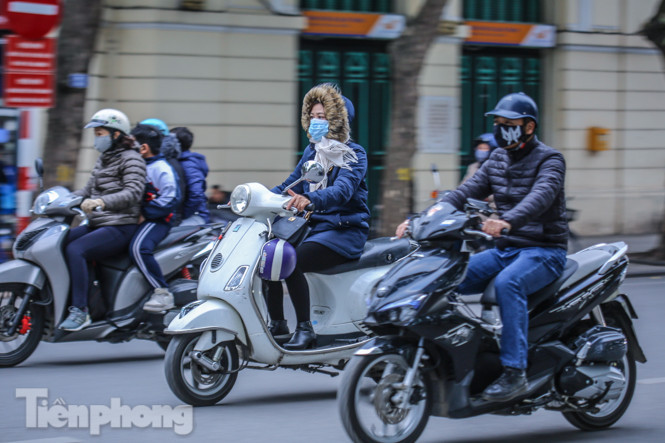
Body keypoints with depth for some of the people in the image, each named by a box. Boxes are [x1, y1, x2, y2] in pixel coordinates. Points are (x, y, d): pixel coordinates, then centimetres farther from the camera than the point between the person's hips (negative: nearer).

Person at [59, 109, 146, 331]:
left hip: (120, 227, -9)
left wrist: (101, 202, -35)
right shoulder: (103, 160, 21)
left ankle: (80, 310, -29)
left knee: (75, 250, -29)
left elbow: (133, 192, -21)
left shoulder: (131, 158, -7)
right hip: (97, 225, 9)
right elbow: (88, 190, 22)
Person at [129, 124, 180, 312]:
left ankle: (163, 293, -29)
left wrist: (144, 215, -20)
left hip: (157, 220, -10)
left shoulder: (162, 169, -10)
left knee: (139, 247, -35)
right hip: (139, 217, 10)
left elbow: (168, 201, -18)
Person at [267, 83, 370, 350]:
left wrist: (309, 199, -46)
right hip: (314, 226, 8)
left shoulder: (354, 155, -8)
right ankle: (277, 322, -1)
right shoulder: (311, 152, 15)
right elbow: (289, 186, 17)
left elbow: (342, 190, -26)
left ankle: (305, 328, -24)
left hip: (345, 231, -8)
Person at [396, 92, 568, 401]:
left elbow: (540, 197, -29)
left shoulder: (550, 161, -9)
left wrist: (507, 221, -49)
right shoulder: (498, 160, 13)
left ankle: (514, 371, -37)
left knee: (507, 283, -37)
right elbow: (465, 193, 6)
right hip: (505, 250, 7)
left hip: (544, 251, -7)